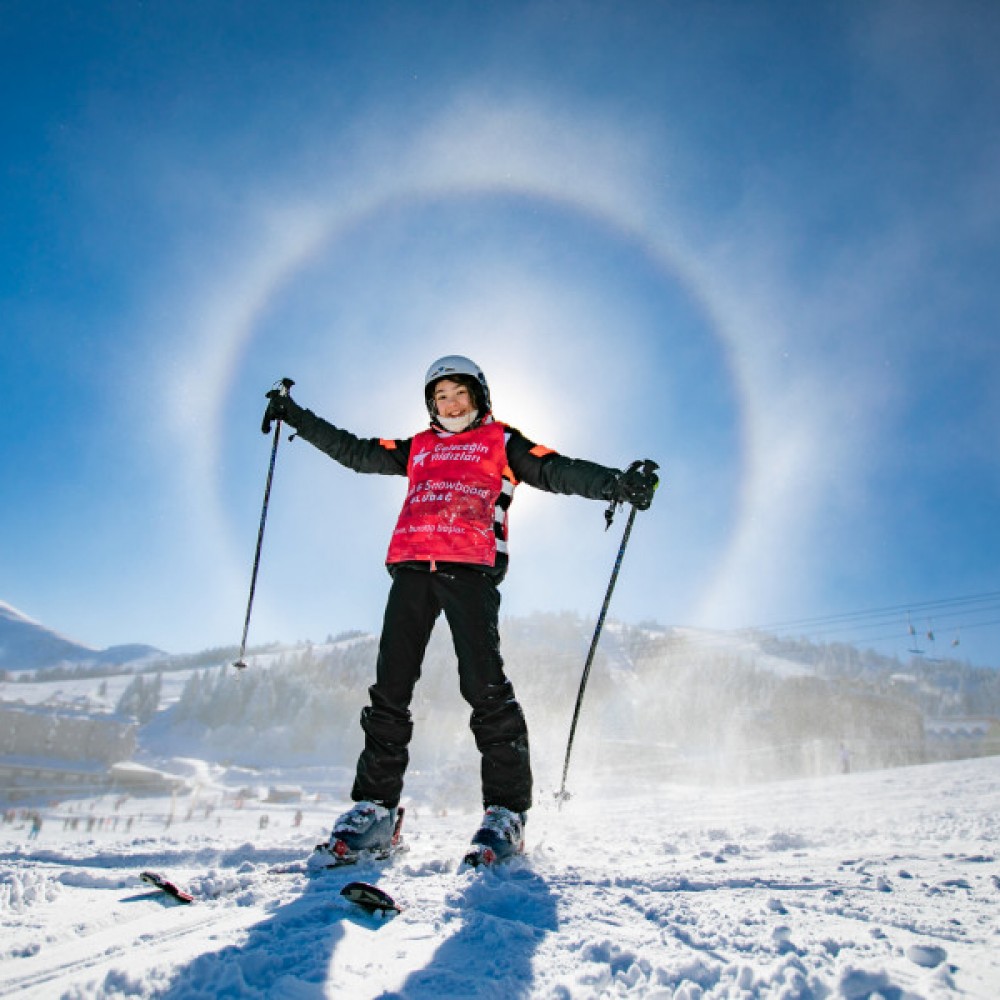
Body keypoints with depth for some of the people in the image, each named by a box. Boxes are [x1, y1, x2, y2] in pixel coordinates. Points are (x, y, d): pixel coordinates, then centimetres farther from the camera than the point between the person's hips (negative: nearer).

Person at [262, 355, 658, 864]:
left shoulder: (501, 443, 18)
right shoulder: (417, 449, 29)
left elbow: (557, 470, 5)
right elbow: (353, 451, 32)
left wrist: (615, 483, -11)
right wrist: (295, 416, 32)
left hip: (470, 568, -4)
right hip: (411, 569, 4)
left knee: (485, 687, -13)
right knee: (389, 688, -1)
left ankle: (506, 811, -6)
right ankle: (376, 807, 6)